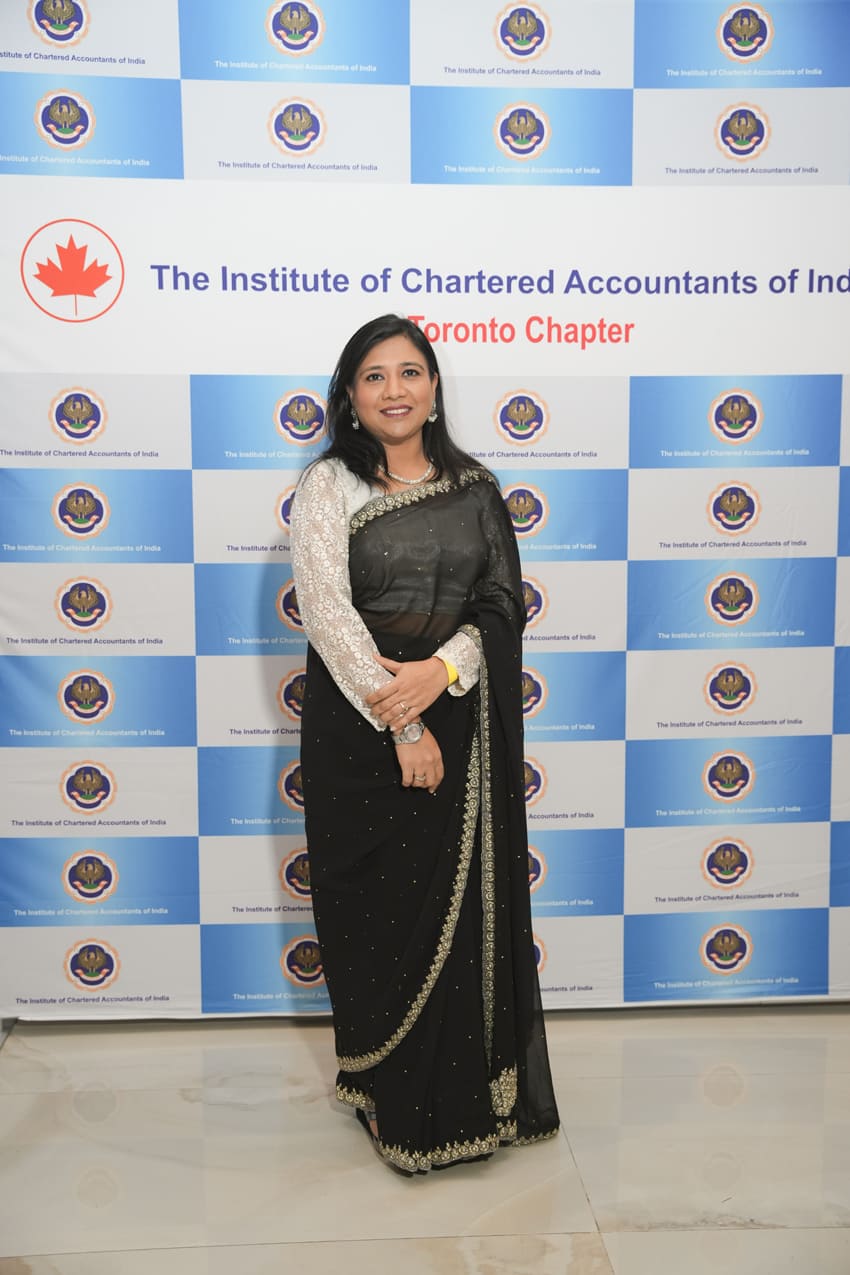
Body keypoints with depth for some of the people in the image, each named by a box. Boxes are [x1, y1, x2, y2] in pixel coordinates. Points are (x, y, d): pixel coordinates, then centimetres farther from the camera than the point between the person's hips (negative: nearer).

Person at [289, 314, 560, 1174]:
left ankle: (467, 1092, 25)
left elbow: (503, 602, 3)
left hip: (460, 715, 3)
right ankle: (392, 1099, 22)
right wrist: (401, 725, -16)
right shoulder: (329, 485, -2)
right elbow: (327, 612, -11)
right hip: (360, 719, -2)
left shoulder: (474, 486, 8)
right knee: (379, 908, 4)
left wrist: (441, 669, -16)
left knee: (467, 904, 6)